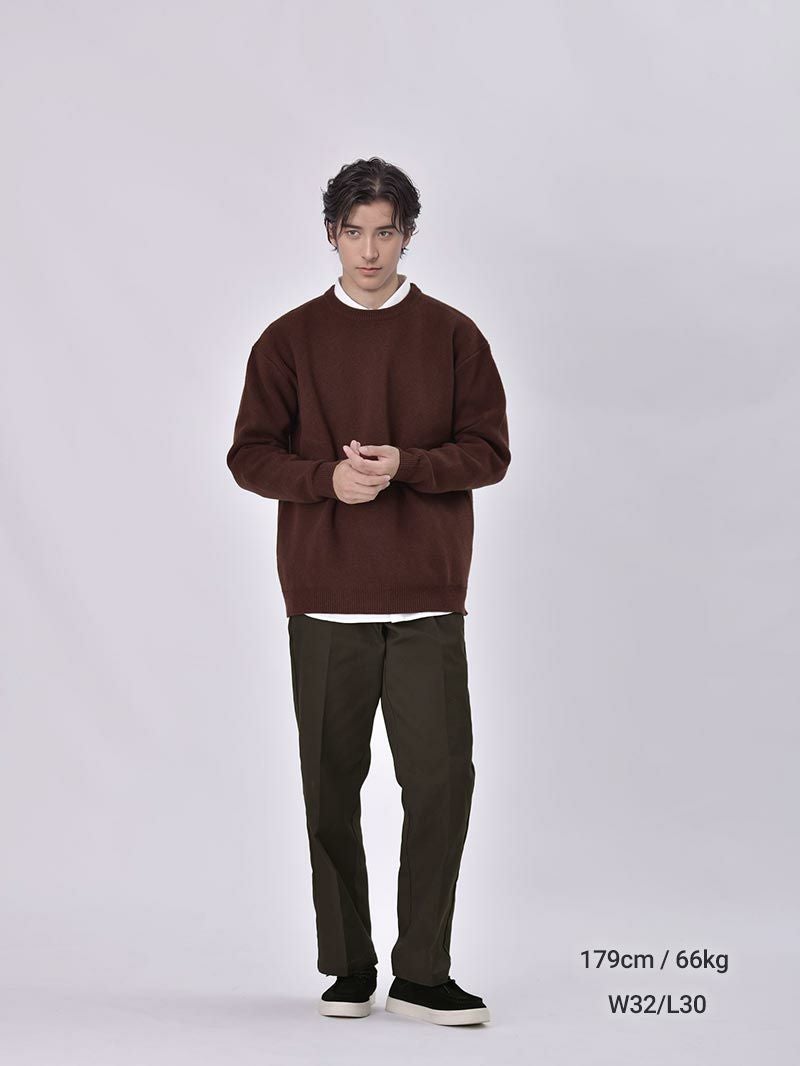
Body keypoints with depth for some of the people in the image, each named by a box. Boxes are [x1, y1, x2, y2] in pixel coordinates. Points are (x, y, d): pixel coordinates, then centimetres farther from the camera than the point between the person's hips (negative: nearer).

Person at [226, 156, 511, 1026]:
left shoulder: (452, 335, 7)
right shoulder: (289, 340, 7)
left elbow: (490, 450, 2)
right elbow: (250, 455, 3)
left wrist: (406, 464, -16)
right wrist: (327, 477, -15)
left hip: (428, 601, 0)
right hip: (324, 601, 1)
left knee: (442, 778, -6)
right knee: (331, 785, 5)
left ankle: (421, 976, 4)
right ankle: (348, 969, 17)